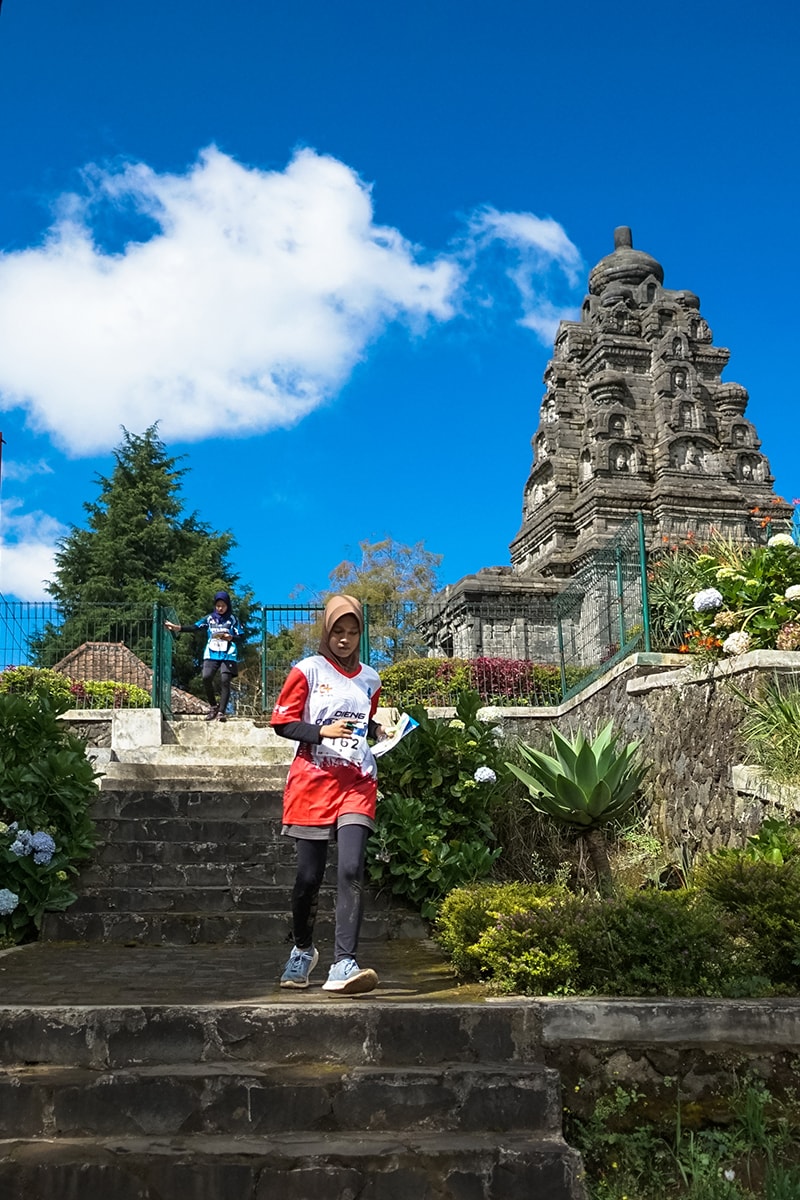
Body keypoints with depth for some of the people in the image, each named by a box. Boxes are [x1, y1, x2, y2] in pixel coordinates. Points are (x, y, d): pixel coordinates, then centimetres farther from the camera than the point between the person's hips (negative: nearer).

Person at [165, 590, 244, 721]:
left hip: (228, 655, -1)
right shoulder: (209, 618, 13)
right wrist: (178, 628, -11)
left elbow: (242, 637, 8)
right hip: (211, 654, 2)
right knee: (206, 677, -17)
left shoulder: (232, 620, 9)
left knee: (225, 681, -14)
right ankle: (213, 706, 3)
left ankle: (221, 712, -10)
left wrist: (231, 638, -11)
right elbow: (194, 627, 2)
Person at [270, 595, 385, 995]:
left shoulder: (369, 679, 14)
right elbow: (281, 722, -2)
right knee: (309, 875, 5)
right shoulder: (308, 671, 2)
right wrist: (321, 731, -16)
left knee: (351, 869, -15)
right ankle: (302, 949, 31)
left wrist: (377, 732, 7)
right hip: (313, 781, -2)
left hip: (357, 782, 2)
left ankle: (343, 965, -17)